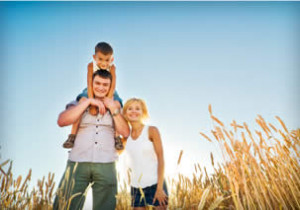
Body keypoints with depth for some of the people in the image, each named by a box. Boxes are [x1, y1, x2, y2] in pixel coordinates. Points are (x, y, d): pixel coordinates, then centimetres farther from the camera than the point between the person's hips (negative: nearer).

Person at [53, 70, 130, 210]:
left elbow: (125, 133, 6)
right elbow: (62, 121, -7)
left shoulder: (115, 107, 16)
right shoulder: (80, 103, 12)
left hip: (106, 165, 1)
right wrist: (88, 101, -7)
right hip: (78, 162, -1)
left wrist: (114, 109, -2)